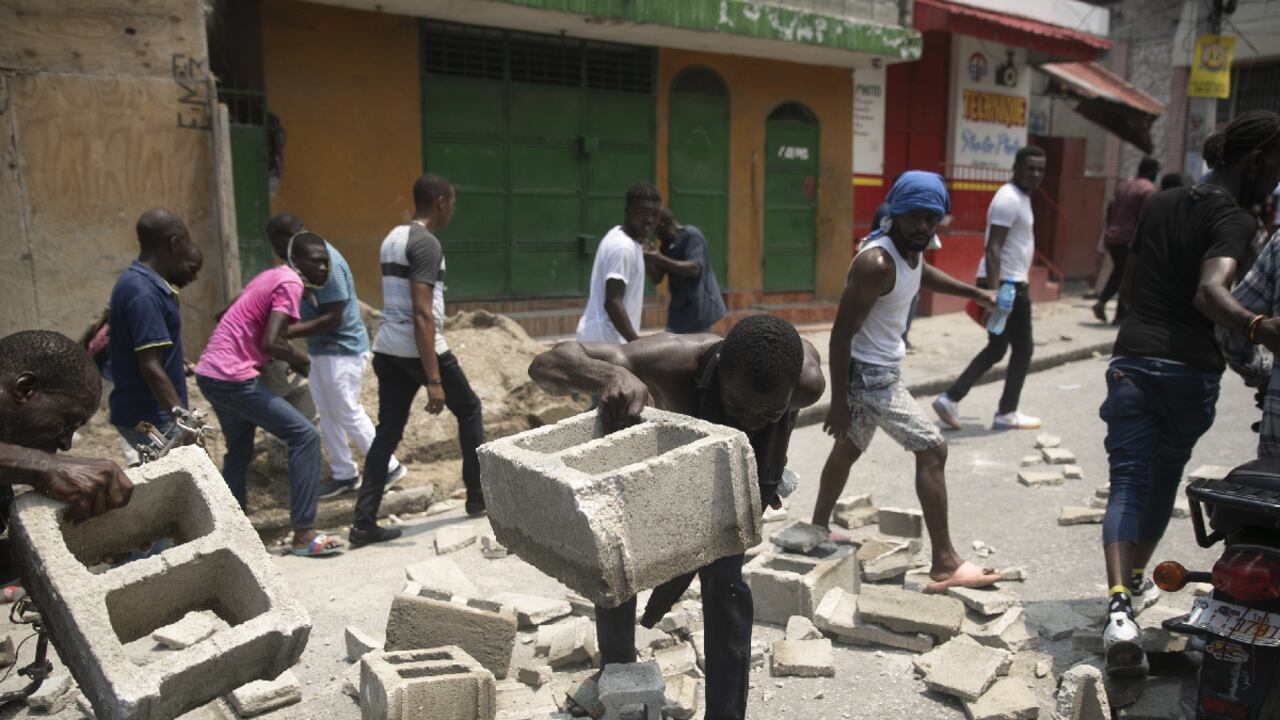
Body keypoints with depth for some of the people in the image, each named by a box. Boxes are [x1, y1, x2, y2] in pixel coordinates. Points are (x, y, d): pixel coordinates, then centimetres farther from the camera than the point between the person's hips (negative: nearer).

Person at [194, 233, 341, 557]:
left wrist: (291, 358, 9)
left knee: (239, 450, 24)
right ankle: (303, 533, -11)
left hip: (209, 373, 10)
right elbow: (270, 343, -23)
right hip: (233, 377, -10)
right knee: (305, 435, -9)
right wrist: (301, 360, -5)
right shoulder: (290, 284, -13)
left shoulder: (272, 276, 16)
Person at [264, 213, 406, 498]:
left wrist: (289, 332, -25)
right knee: (328, 415, 13)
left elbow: (333, 319, -25)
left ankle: (390, 468, 9)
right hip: (320, 349, 10)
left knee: (348, 414, -2)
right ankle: (343, 474, 22)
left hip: (341, 350, -10)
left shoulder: (325, 263, -23)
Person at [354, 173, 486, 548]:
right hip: (420, 349, -8)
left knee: (387, 433, 9)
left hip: (387, 348, 8)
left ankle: (364, 523, 6)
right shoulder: (426, 243, -14)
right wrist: (434, 381, -22)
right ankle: (478, 497, 22)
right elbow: (422, 314, -21)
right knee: (469, 409, 12)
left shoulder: (393, 237, 15)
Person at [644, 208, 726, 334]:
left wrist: (660, 259, -26)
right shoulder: (667, 244, 11)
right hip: (679, 309, 8)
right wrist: (646, 259, -8)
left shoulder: (691, 235, -13)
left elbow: (694, 269, -25)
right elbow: (657, 278, 11)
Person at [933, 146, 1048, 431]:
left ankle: (950, 399, 6)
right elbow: (993, 249, -24)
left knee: (996, 349, 12)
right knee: (1023, 348, 3)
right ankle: (1006, 414, 13)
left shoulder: (1020, 197, 17)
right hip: (1008, 284, -10)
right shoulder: (1009, 199, -15)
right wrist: (995, 290, -30)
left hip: (1009, 282, 10)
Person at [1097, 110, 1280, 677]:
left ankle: (1119, 607, -18)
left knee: (1129, 480, -2)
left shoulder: (1159, 204, 13)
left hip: (1132, 358, 4)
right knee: (1165, 476, 18)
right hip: (1191, 369, -3)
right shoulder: (1234, 218, -8)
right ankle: (1135, 582, 35)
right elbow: (1210, 291, -27)